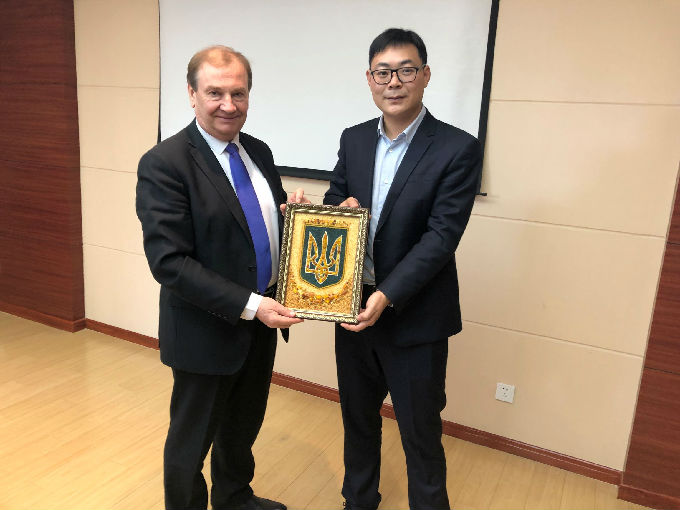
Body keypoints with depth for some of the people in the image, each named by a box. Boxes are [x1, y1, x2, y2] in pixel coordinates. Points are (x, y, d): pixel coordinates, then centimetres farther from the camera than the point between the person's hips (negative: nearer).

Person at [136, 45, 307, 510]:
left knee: (243, 428, 27)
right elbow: (169, 262, -23)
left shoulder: (259, 152, 4)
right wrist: (249, 305, -26)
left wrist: (293, 210, -7)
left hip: (262, 321, 7)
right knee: (192, 441, 16)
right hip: (206, 332, -7)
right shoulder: (163, 164, -18)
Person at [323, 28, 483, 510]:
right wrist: (338, 209, -13)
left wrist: (387, 297, -26)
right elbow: (332, 202, 12)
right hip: (354, 308, 6)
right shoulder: (354, 139, 4)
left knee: (420, 434, 11)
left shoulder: (458, 149, -12)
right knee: (357, 417, 23)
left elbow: (442, 236, -18)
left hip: (415, 319, -5)